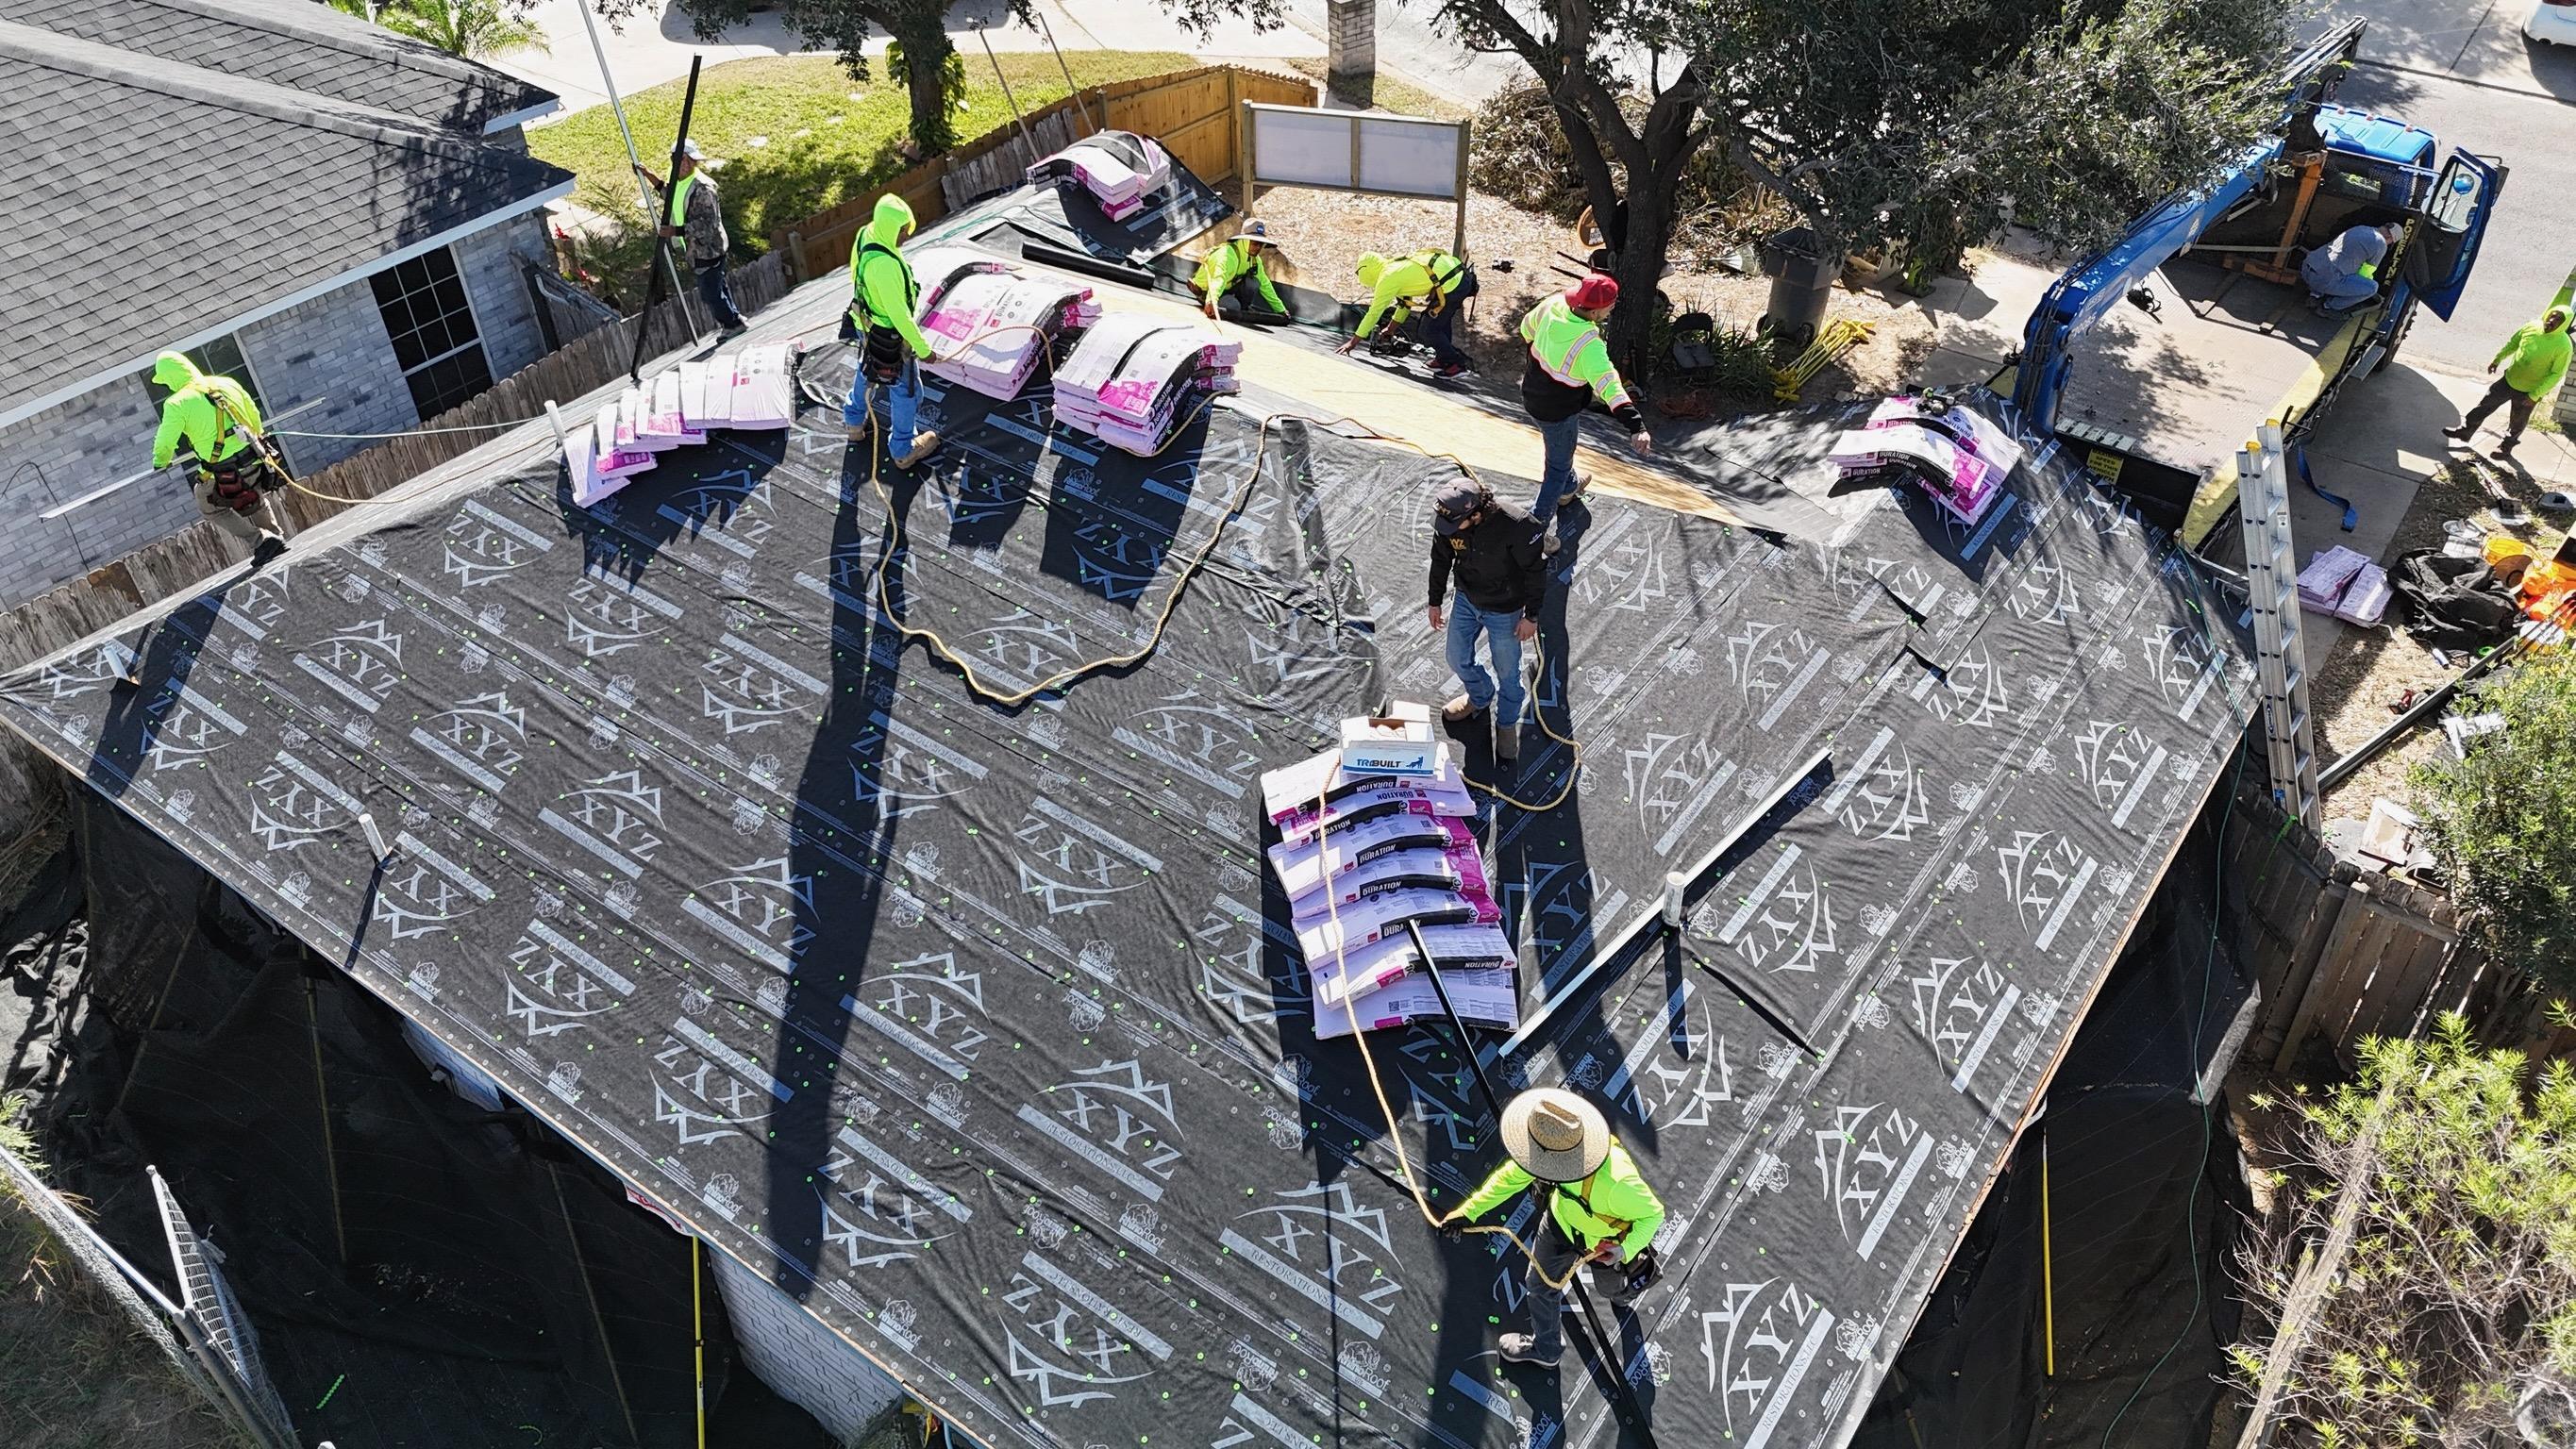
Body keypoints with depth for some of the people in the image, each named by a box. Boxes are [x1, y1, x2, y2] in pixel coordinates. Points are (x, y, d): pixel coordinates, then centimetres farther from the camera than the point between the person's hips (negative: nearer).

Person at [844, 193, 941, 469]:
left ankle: (855, 421, 57)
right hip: (890, 336, -9)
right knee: (906, 390, 12)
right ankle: (903, 450, 31)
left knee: (866, 371, 33)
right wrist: (923, 348, -22)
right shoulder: (884, 265, -39)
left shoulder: (865, 234, -11)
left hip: (867, 324, 9)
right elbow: (899, 314, -32)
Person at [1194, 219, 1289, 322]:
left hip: (1227, 287, 7)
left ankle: (1244, 309, 3)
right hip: (1206, 291, -7)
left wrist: (1281, 310, 4)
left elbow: (1265, 285, 5)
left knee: (1253, 282, -19)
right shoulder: (1227, 254, -32)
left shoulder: (1255, 259, -5)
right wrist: (1211, 301, -69)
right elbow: (1219, 278, -50)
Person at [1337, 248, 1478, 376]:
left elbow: (1374, 313, 1)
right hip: (1463, 275, 9)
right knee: (1441, 320, 28)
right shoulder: (1399, 267, 24)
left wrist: (1353, 342, 8)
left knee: (1429, 330, 3)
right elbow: (1405, 302, 36)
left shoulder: (1387, 278, -2)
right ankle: (1443, 358, 38)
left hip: (1452, 285, -9)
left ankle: (1456, 364, 9)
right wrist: (1390, 329, 44)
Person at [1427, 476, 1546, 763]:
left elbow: (1536, 571, -20)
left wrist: (1531, 617, -12)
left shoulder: (1515, 526, -35)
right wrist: (1435, 602, 10)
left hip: (1504, 611, -4)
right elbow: (1440, 561, 0)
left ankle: (1507, 724, 39)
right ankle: (1480, 698, 52)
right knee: (1458, 661, 20)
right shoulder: (1446, 521, -20)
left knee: (1507, 673, 12)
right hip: (1466, 601, 5)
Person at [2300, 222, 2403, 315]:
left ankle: (2316, 294, 21)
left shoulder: (2360, 228, 25)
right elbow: (2364, 274, 11)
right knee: (2372, 287, 5)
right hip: (2325, 279, -8)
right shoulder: (2381, 244, 1)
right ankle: (2328, 306, 10)